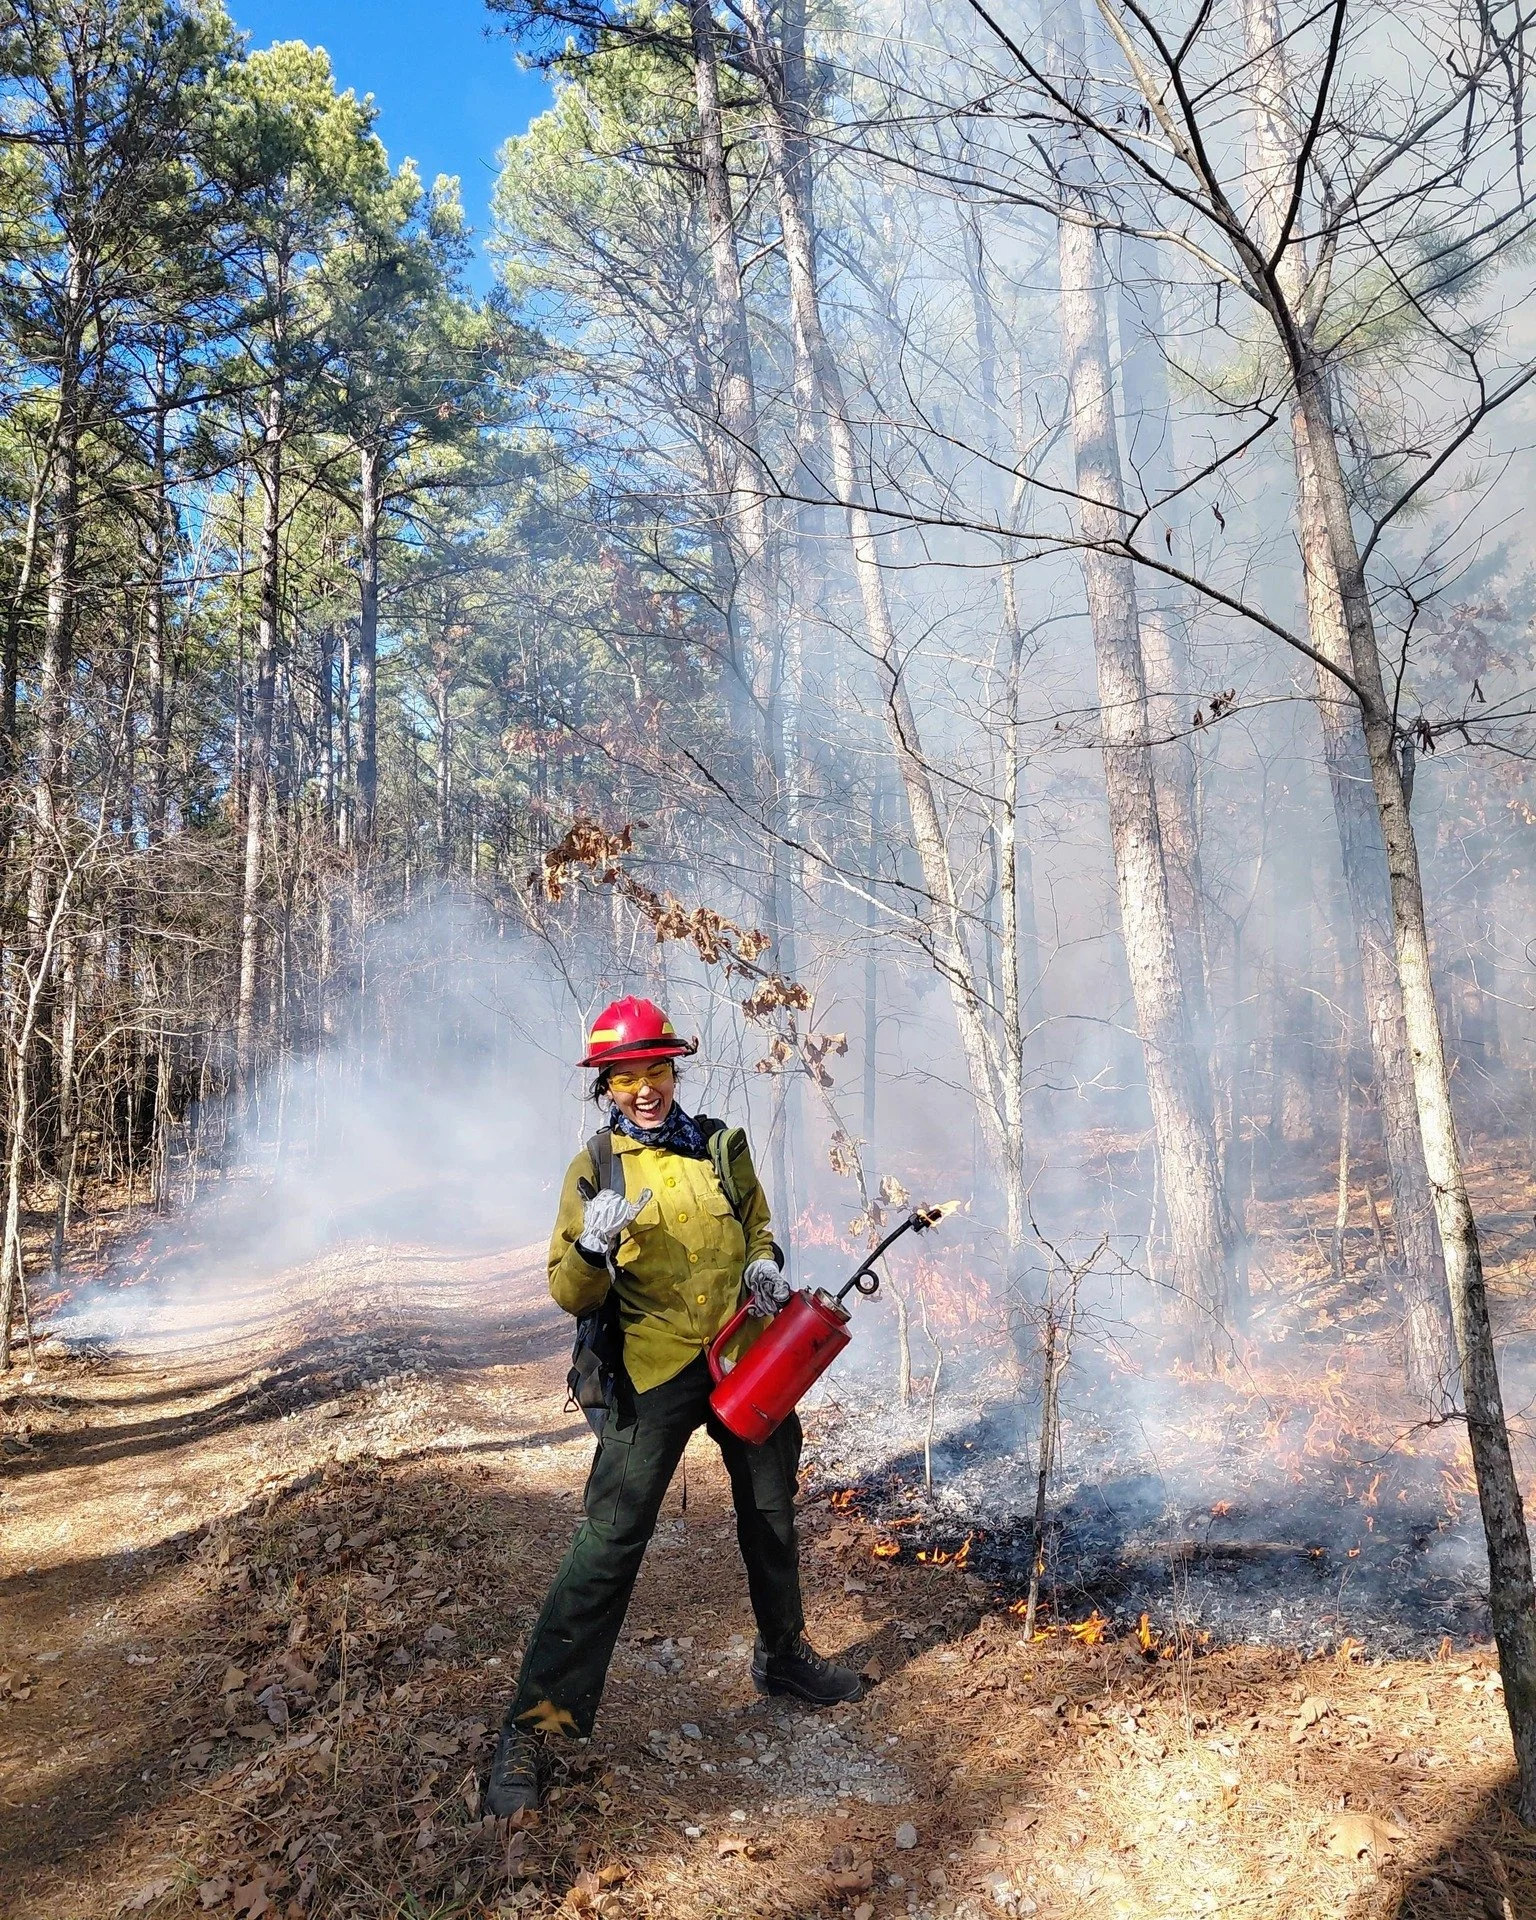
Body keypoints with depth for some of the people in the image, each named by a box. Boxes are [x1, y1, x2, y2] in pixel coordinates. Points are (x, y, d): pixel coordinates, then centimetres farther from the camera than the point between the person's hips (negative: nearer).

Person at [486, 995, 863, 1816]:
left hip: (747, 1358, 4)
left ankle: (784, 1655, 44)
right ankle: (536, 1723, 1)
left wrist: (764, 1263, -5)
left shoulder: (722, 1147, 3)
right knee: (608, 1540, -10)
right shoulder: (595, 1167, -6)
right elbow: (569, 1295, -9)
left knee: (771, 1516, 20)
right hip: (656, 1372, -4)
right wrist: (592, 1248, -31)